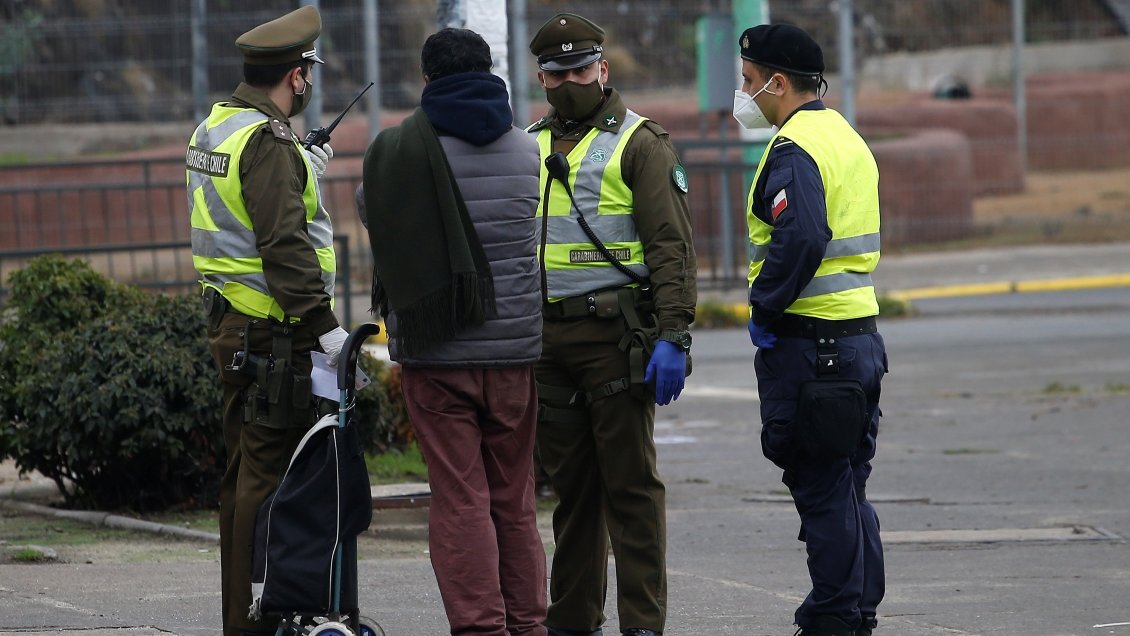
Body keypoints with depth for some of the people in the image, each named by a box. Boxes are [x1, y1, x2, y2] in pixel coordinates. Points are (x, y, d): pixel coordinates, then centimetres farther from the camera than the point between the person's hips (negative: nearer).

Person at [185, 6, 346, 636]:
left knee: (247, 472, 16)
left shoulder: (215, 129, 14)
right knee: (270, 474, -8)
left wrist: (304, 169, 27)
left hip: (233, 323, 10)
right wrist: (325, 325, -23)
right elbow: (284, 246, -23)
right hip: (273, 340, -10)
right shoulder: (267, 145, -17)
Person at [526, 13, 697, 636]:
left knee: (630, 484, -5)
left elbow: (671, 249, -8)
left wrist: (673, 337, -17)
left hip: (614, 336, -6)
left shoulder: (639, 143, -2)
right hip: (547, 339, 6)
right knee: (571, 484, 11)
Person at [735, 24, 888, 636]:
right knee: (847, 489, 15)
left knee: (820, 491, -5)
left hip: (807, 341, -10)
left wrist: (764, 310, -18)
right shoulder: (847, 138, 17)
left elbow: (799, 239, -29)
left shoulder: (795, 149, -14)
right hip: (860, 330, 10)